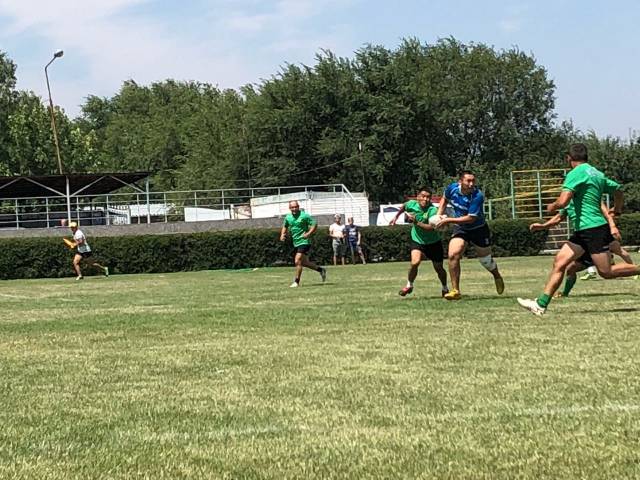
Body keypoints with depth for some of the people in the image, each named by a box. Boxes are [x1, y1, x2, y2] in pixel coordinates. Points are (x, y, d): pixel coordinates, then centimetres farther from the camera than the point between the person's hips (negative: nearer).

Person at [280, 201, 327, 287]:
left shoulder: (304, 215, -12)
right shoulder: (288, 217, 6)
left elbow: (315, 225, -10)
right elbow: (285, 226, 25)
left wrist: (308, 234, -23)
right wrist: (282, 234, 6)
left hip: (304, 242, -7)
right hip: (295, 243, 7)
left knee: (297, 261, -15)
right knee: (304, 262, 15)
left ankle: (296, 282, -6)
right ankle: (321, 270, 35)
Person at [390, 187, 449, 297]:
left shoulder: (432, 210, -27)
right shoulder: (411, 204, -14)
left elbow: (431, 228, -37)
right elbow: (403, 207, 12)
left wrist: (417, 222, -40)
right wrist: (396, 217, 19)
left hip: (433, 242, -2)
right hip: (417, 240, 2)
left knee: (439, 268, 8)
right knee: (415, 262, -22)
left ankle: (445, 288, 36)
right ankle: (409, 285, 2)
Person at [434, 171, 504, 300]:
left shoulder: (477, 196, -30)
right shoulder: (452, 188, -14)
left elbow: (471, 218, -31)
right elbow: (445, 199, 10)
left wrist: (449, 220, -30)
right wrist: (439, 215, -2)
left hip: (478, 229, -3)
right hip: (460, 229, 3)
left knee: (486, 259, 14)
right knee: (453, 255, -19)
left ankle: (497, 277, 50)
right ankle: (455, 290, -11)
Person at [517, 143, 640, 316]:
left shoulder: (576, 173, -12)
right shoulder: (597, 173, 15)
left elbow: (563, 202, -23)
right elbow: (617, 190, 28)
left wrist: (552, 207, 0)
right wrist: (617, 209, 47)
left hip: (593, 228, -9)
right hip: (583, 230, 9)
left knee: (606, 272, -5)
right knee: (559, 262, 3)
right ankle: (541, 304, 0)